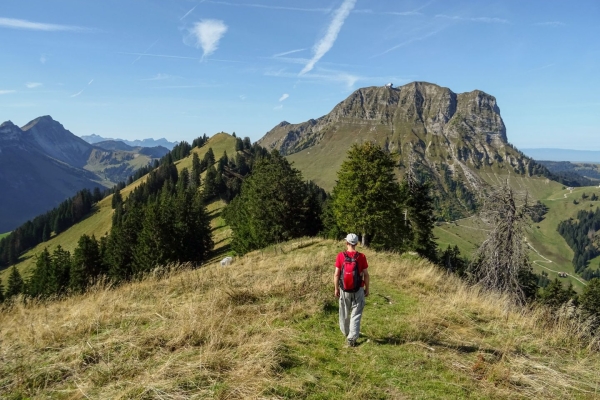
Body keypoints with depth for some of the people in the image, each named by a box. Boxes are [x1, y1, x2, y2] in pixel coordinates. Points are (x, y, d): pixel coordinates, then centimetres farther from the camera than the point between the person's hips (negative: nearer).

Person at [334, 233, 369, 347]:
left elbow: (336, 274, -7)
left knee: (345, 313, 20)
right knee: (356, 314, 6)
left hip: (345, 289, 2)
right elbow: (366, 274, -6)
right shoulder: (361, 256, -11)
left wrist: (336, 288, 5)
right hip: (358, 289, -1)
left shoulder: (340, 256, -9)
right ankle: (352, 338, -1)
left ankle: (346, 332, 40)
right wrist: (367, 288, 7)